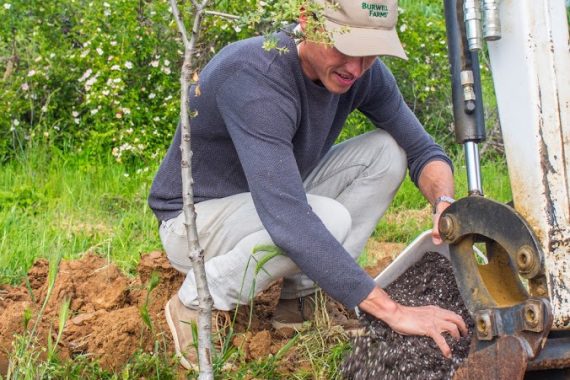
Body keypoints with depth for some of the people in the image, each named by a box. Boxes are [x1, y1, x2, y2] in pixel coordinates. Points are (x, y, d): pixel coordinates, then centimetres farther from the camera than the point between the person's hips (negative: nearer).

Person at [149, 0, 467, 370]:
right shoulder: (254, 76, -35)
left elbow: (422, 149, -1)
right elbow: (288, 221, -43)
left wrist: (444, 202, -27)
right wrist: (392, 311, -43)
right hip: (195, 218, -8)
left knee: (387, 150, -8)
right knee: (327, 218, -33)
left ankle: (301, 298, -6)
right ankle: (198, 303, -11)